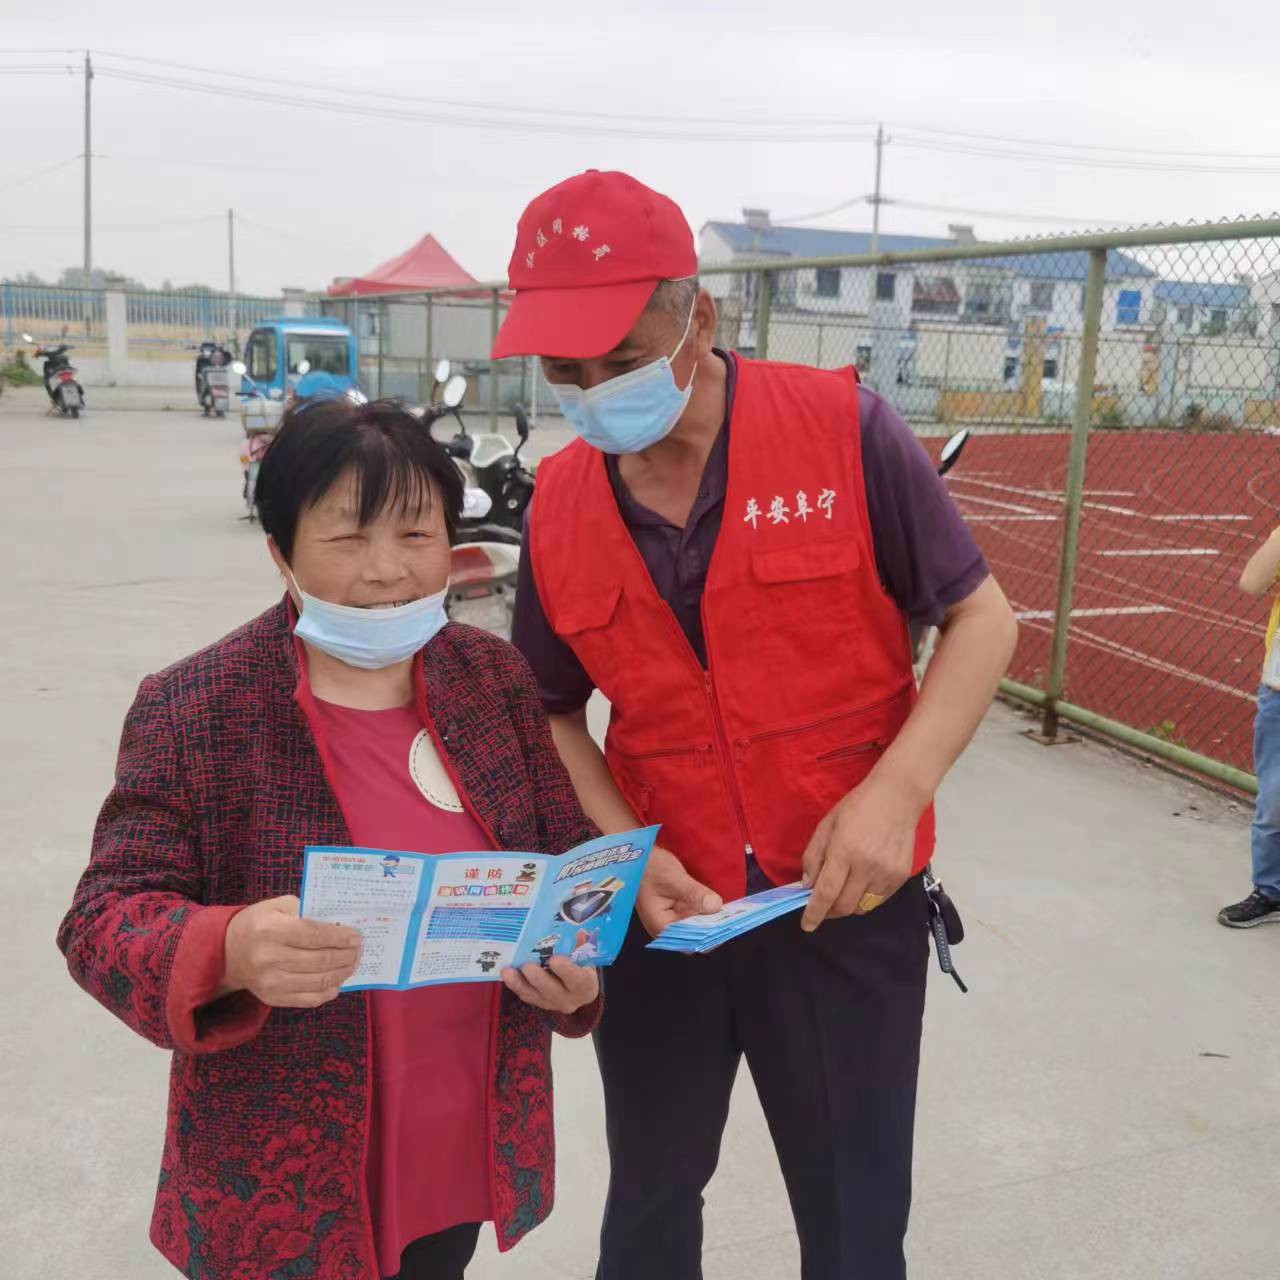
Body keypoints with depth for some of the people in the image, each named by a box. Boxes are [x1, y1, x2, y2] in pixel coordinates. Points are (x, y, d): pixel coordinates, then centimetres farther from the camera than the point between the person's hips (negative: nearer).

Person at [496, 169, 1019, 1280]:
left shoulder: (841, 429, -13)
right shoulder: (557, 506, -2)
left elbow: (983, 619, -6)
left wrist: (894, 795, -19)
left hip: (849, 908, -3)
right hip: (663, 911, 3)